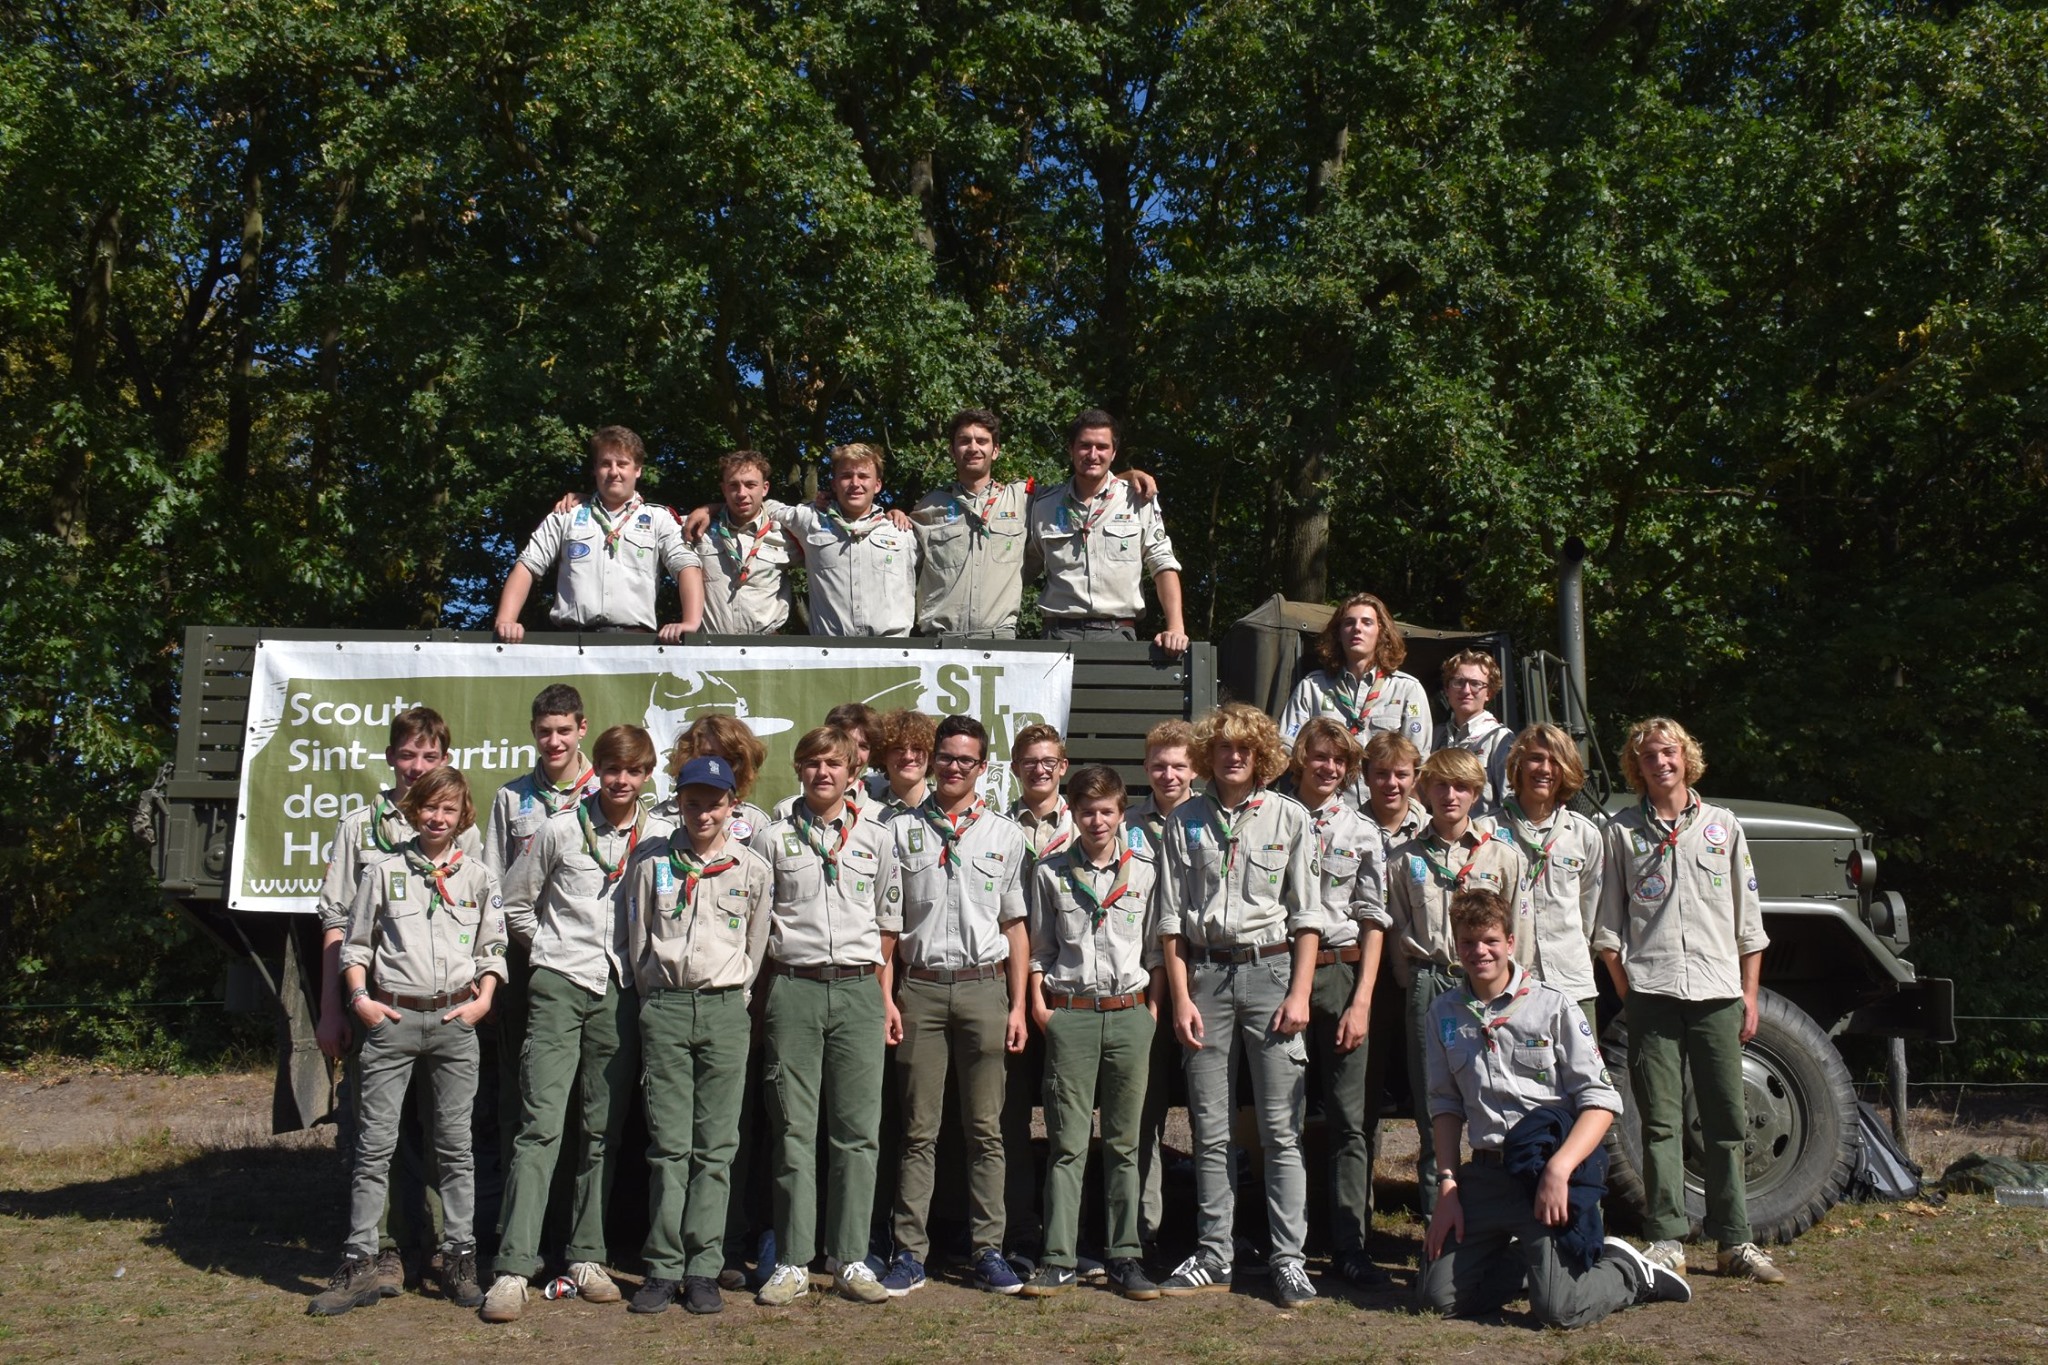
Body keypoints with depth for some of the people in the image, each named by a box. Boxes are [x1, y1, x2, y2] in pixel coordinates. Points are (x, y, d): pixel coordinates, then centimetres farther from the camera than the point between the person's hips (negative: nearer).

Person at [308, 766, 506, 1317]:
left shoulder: (478, 876, 9)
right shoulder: (384, 871, 6)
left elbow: (492, 949, 12)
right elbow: (356, 945, 9)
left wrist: (483, 999, -2)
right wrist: (359, 998, -4)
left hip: (454, 1020, 1)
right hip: (391, 1019, -1)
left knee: (456, 1143, 5)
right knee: (374, 1143, -2)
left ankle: (460, 1260, 12)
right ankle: (359, 1266, 4)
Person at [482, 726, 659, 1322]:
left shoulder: (662, 838, 5)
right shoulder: (560, 831, 3)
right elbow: (516, 904, 12)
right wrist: (553, 953, 10)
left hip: (622, 993, 2)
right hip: (559, 987, -2)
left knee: (605, 1129, 7)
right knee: (541, 1124, -8)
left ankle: (587, 1257, 17)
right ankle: (513, 1268, -8)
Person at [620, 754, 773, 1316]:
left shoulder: (753, 869, 6)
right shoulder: (651, 860, 6)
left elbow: (756, 949, 11)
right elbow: (636, 939, 11)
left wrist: (730, 1002, 8)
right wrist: (656, 1002, 9)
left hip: (725, 1010, 0)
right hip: (664, 1008, 0)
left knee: (716, 1145, 1)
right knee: (668, 1144, 0)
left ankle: (703, 1268, 6)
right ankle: (663, 1267, 7)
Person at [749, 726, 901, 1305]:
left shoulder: (876, 838, 11)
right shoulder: (773, 840, 7)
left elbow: (888, 924, 14)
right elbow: (755, 925, 9)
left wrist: (880, 995, 9)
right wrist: (777, 988, 2)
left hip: (858, 991, 1)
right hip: (794, 991, -1)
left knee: (859, 1131, 2)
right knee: (794, 1131, 1)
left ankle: (852, 1259, 11)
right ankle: (792, 1262, 9)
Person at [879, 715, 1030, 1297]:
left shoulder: (1005, 834, 9)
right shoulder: (902, 830, 7)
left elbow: (1015, 925, 9)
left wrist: (1018, 1006, 3)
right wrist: (886, 998, -2)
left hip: (984, 987, 0)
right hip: (920, 987, 0)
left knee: (986, 1129, 4)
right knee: (918, 1129, 3)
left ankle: (987, 1250, 12)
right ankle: (910, 1253, 10)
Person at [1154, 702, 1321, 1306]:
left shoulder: (1290, 817, 3)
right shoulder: (1186, 820, 6)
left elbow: (1305, 913, 3)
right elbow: (1171, 916, 5)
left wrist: (1300, 992, -5)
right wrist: (1181, 997, -1)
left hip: (1270, 970, -1)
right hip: (1205, 971, 2)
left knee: (1281, 1127, -1)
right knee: (1210, 1129, 7)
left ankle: (1288, 1257, 6)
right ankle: (1213, 1255, 16)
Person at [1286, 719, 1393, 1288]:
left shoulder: (1363, 831, 8)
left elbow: (1373, 920, 5)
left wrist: (1362, 1000, -4)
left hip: (1342, 969, 1)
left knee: (1349, 1118, -1)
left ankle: (1349, 1245, 5)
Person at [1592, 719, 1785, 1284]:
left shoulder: (1723, 825, 11)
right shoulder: (1623, 832, 8)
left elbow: (1748, 921, 12)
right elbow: (1608, 926, 7)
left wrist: (1749, 995, 7)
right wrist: (1627, 992, -1)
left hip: (1716, 989, 1)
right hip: (1651, 992, -1)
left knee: (1726, 1120, 3)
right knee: (1661, 1122, 1)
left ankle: (1735, 1242, 11)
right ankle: (1666, 1242, 6)